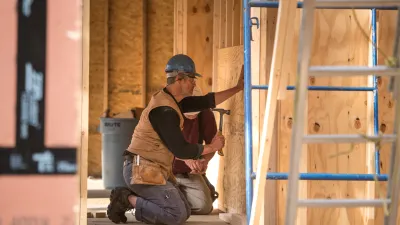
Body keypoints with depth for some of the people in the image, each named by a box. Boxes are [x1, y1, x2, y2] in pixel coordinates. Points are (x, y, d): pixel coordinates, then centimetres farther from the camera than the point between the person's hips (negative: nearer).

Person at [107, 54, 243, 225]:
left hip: (154, 170, 10)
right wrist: (211, 147, -3)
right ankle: (127, 199, -7)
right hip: (143, 171, -10)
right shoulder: (164, 110, -19)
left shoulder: (170, 100, 12)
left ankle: (127, 197, 7)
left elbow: (205, 102, 19)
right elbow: (181, 150, -17)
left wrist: (238, 88, 19)